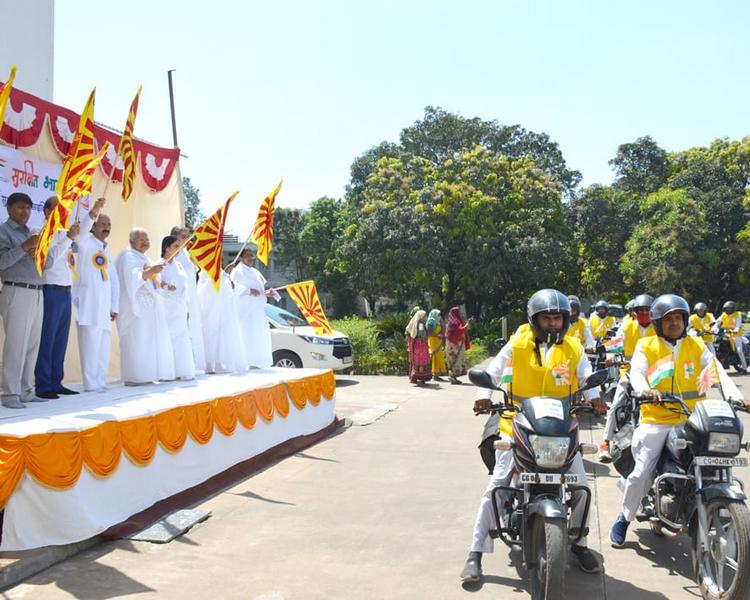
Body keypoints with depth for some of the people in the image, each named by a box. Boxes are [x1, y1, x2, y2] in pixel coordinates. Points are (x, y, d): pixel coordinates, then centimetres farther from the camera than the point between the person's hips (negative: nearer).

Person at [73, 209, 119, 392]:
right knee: (90, 342, -10)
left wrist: (114, 306, 16)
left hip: (104, 304, 7)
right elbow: (80, 232, -21)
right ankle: (91, 384, -6)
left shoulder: (107, 250, 22)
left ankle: (100, 382, 14)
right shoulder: (85, 242, 3)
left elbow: (114, 280, 22)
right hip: (88, 302, -7)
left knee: (104, 344, 7)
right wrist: (92, 213, -34)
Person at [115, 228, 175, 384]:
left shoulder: (144, 258, 23)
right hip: (135, 305, -9)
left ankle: (145, 376, 8)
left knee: (152, 339, 5)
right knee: (136, 340, -12)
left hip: (149, 305, 9)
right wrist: (150, 271, -27)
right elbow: (131, 278, -20)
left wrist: (162, 284, 15)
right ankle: (133, 377, -12)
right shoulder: (127, 256, -5)